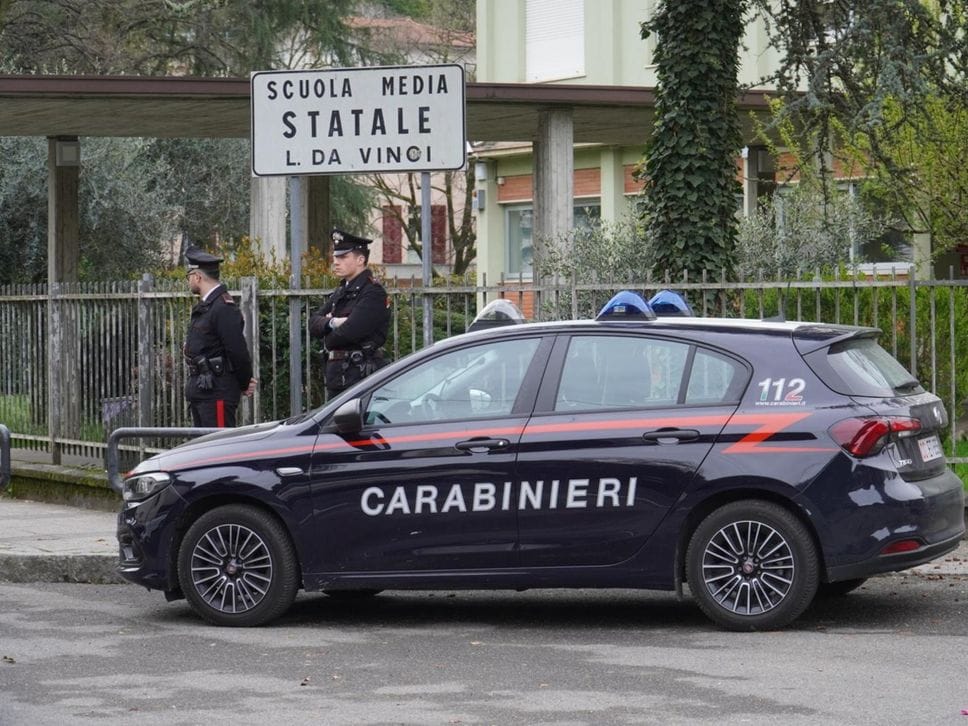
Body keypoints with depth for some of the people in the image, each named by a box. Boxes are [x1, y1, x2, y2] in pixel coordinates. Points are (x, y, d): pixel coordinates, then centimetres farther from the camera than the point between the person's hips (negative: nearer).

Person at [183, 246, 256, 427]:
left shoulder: (224, 308, -16)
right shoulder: (203, 307, 17)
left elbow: (238, 351, -18)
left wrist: (245, 384, -6)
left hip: (217, 394, -10)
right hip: (200, 391, 10)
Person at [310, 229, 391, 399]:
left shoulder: (373, 292, -11)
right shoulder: (342, 292, 19)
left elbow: (349, 332, -21)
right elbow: (313, 322, 11)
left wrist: (329, 341, -1)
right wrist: (332, 322, -11)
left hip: (362, 376, -9)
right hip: (337, 377, 9)